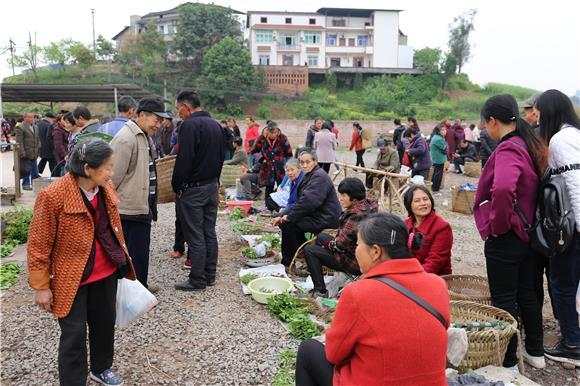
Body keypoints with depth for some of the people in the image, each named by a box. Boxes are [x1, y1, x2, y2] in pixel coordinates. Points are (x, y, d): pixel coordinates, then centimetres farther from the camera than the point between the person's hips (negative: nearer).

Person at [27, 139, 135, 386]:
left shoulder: (106, 190, -3)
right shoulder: (53, 196, -22)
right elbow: (38, 246, -14)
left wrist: (122, 261, 17)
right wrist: (41, 287, -10)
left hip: (107, 274, 6)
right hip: (72, 279, -6)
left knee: (105, 323, 20)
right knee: (74, 335, 4)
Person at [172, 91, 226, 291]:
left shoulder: (189, 125, -16)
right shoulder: (216, 124, 12)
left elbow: (184, 160, -20)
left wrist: (176, 186, -9)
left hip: (192, 189, -8)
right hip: (213, 186, 9)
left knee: (195, 236, -1)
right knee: (210, 233, 14)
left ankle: (197, 280, 7)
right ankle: (210, 275, 22)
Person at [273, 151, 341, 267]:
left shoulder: (319, 176, -16)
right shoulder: (309, 176, 15)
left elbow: (309, 201, -26)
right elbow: (299, 201, 13)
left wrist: (289, 216, -19)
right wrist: (282, 215, 1)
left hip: (325, 218, -10)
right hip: (316, 215, 10)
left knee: (288, 224, -18)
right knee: (284, 221, 8)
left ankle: (288, 262, -2)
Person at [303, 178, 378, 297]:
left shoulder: (357, 216, -29)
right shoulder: (368, 204, 1)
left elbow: (341, 243, -24)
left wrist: (329, 243, -4)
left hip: (354, 262, -10)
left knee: (309, 250, -6)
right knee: (321, 237, 22)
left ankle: (320, 291, -2)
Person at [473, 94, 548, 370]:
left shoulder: (507, 150, -22)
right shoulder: (533, 145, 6)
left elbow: (502, 188, -40)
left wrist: (497, 225, -24)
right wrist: (527, 218, 17)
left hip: (505, 238, -9)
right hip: (530, 234, 9)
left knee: (504, 300, 5)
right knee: (527, 294, 21)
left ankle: (508, 362, 18)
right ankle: (535, 352, 37)